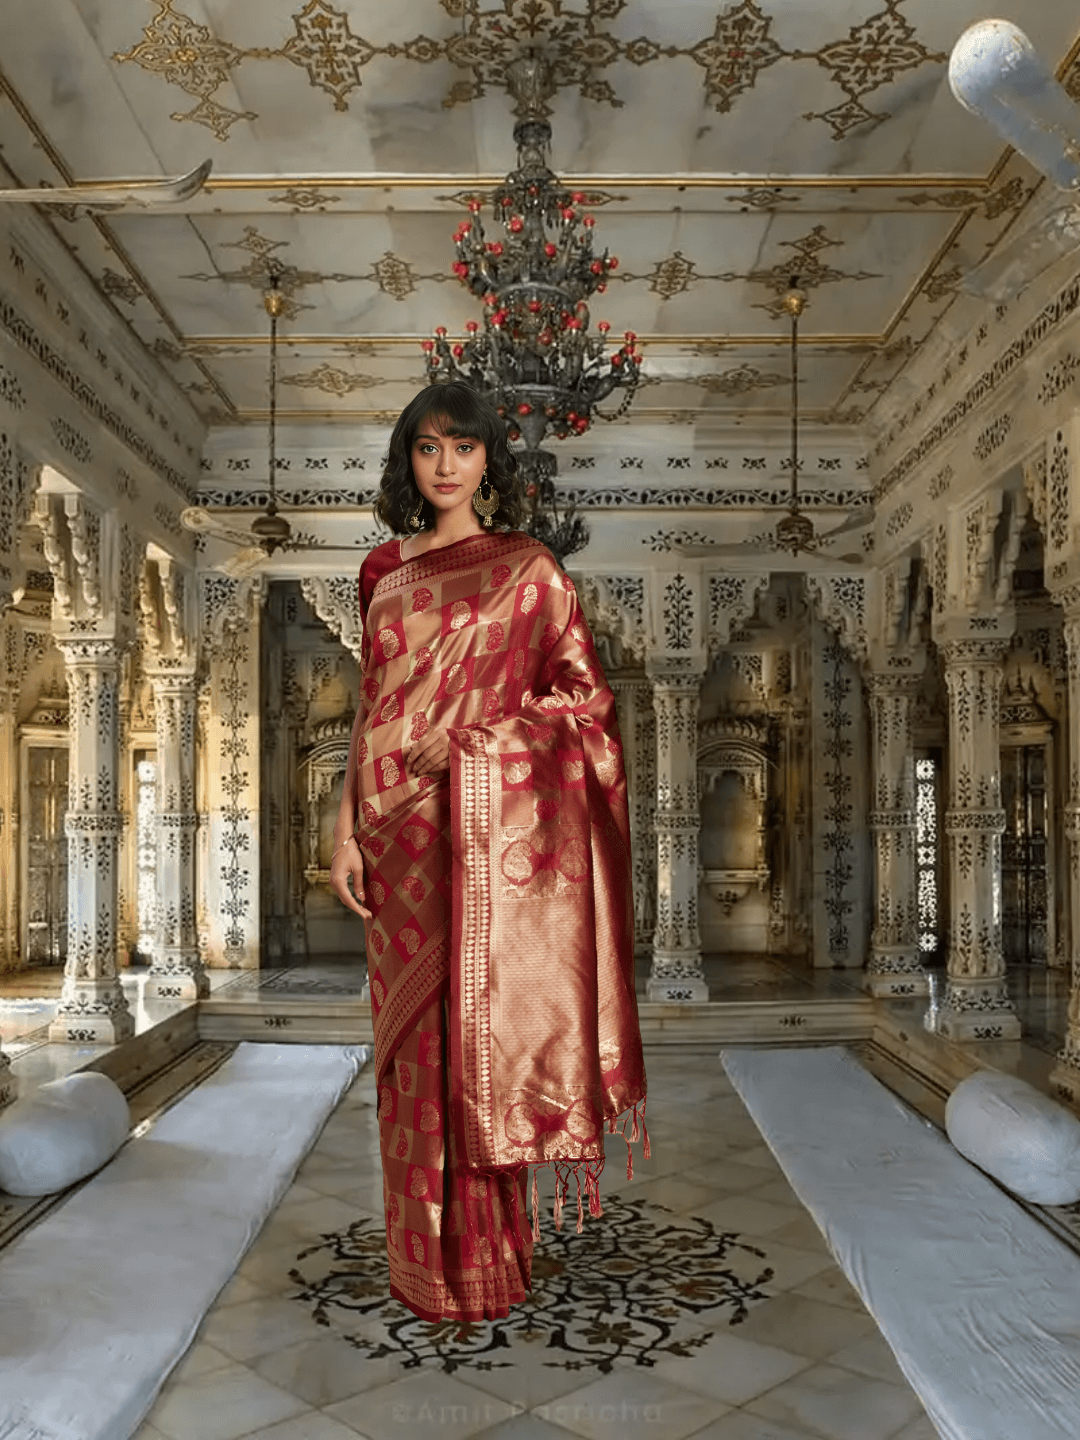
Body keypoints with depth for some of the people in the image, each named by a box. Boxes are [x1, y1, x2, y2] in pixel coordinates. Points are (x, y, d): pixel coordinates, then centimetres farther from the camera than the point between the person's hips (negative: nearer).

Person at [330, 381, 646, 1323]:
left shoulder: (527, 569, 2)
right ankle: (423, 1263, 23)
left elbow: (587, 694, 0)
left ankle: (486, 1264, 16)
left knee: (477, 1030, -1)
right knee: (411, 1040, 8)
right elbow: (373, 708, 12)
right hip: (398, 831, 4)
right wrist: (347, 828, 6)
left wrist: (476, 733, -11)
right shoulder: (385, 571, 14)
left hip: (482, 829, -4)